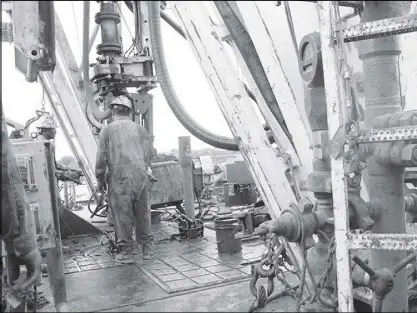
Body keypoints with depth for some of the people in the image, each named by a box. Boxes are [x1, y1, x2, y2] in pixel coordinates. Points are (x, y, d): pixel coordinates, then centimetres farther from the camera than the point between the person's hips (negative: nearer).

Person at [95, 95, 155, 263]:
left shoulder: (107, 130, 3)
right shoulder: (140, 129, 12)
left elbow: (102, 157, 0)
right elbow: (149, 153, 11)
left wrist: (100, 179, 10)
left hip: (120, 177, -3)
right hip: (141, 175, 3)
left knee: (122, 216, 5)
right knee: (143, 213, 12)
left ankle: (126, 252, 12)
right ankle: (147, 249, 21)